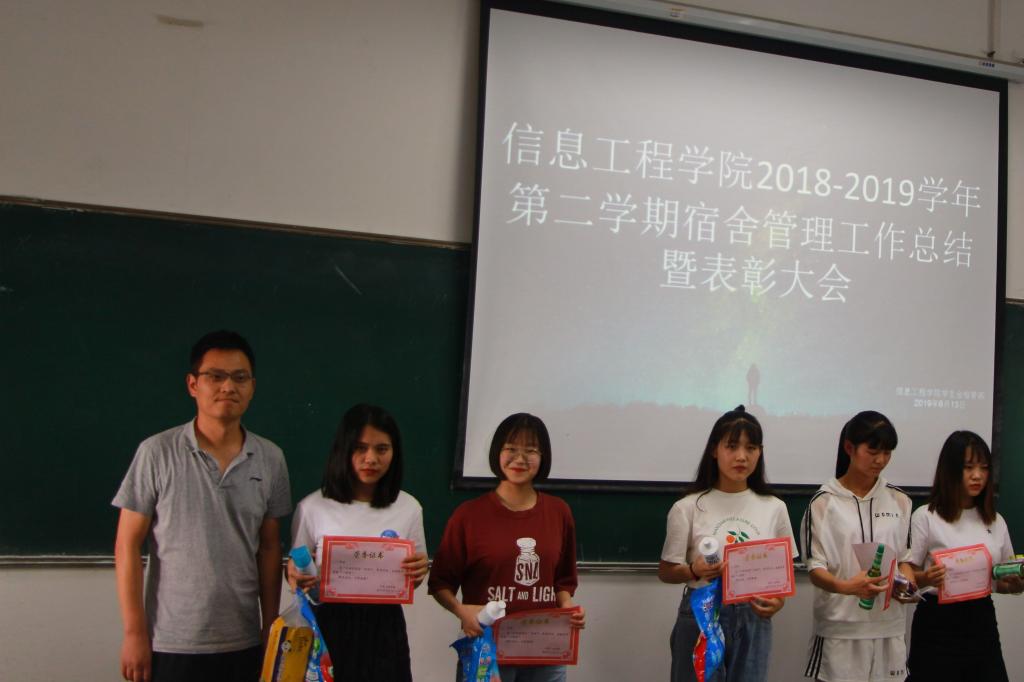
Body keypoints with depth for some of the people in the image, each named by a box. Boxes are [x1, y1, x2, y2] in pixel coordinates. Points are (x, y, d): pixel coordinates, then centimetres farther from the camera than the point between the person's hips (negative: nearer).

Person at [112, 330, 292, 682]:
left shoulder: (270, 459, 1)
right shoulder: (157, 453, -8)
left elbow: (269, 547, 7)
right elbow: (128, 545, -5)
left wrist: (271, 626, 6)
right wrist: (135, 633, -7)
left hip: (243, 645, 3)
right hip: (171, 645, -3)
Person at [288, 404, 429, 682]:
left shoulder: (408, 508, 1)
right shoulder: (312, 508, -5)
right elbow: (296, 570, 4)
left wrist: (418, 571, -12)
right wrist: (295, 578, -18)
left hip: (384, 627, 1)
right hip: (329, 626, -1)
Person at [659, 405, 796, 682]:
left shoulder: (774, 508, 3)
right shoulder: (688, 508, -6)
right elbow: (666, 571, -2)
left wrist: (778, 600, -9)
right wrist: (694, 571, -22)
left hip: (753, 619, 3)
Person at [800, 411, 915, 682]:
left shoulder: (899, 501, 7)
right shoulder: (824, 502, -5)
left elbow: (905, 558, 13)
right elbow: (815, 568, -7)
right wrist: (845, 587, -26)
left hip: (888, 625, 3)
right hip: (840, 627, -3)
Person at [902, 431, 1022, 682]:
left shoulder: (996, 521, 9)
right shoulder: (926, 517, -7)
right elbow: (907, 574, -4)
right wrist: (925, 579, -25)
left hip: (983, 622, 4)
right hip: (938, 623, -4)